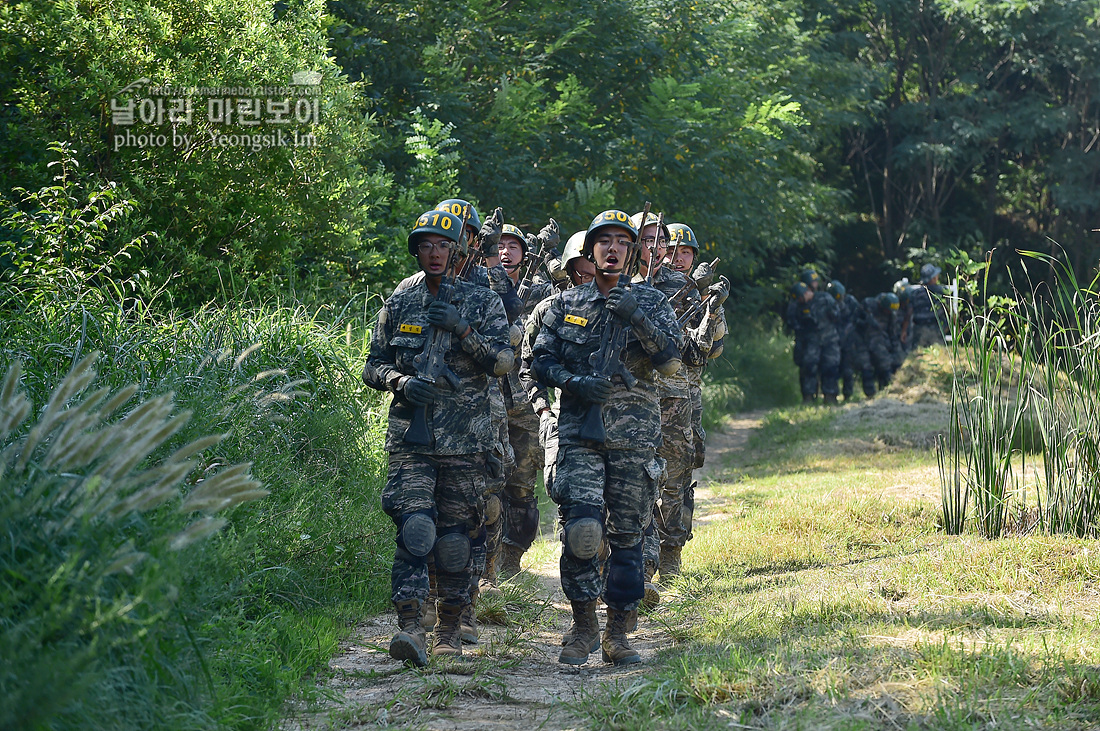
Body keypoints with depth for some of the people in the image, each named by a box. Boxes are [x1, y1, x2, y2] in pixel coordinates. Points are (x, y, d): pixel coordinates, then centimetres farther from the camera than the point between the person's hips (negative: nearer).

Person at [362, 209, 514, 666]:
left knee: (456, 537, 3)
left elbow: (503, 361, -3)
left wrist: (463, 330, -16)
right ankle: (409, 628, -21)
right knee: (414, 529, -15)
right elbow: (372, 367, 13)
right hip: (410, 439, 0)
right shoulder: (398, 306, 11)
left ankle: (450, 629, 16)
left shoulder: (483, 303, 6)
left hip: (465, 440, 0)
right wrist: (402, 381, -8)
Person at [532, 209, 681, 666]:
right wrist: (573, 381, -9)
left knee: (627, 535, 3)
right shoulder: (566, 304, 11)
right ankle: (583, 626, 1)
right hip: (579, 431, 0)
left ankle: (617, 633, 13)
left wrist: (637, 317, -18)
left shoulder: (651, 302, 8)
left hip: (634, 435, 1)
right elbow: (541, 360, 10)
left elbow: (671, 360, -5)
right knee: (581, 529, -15)